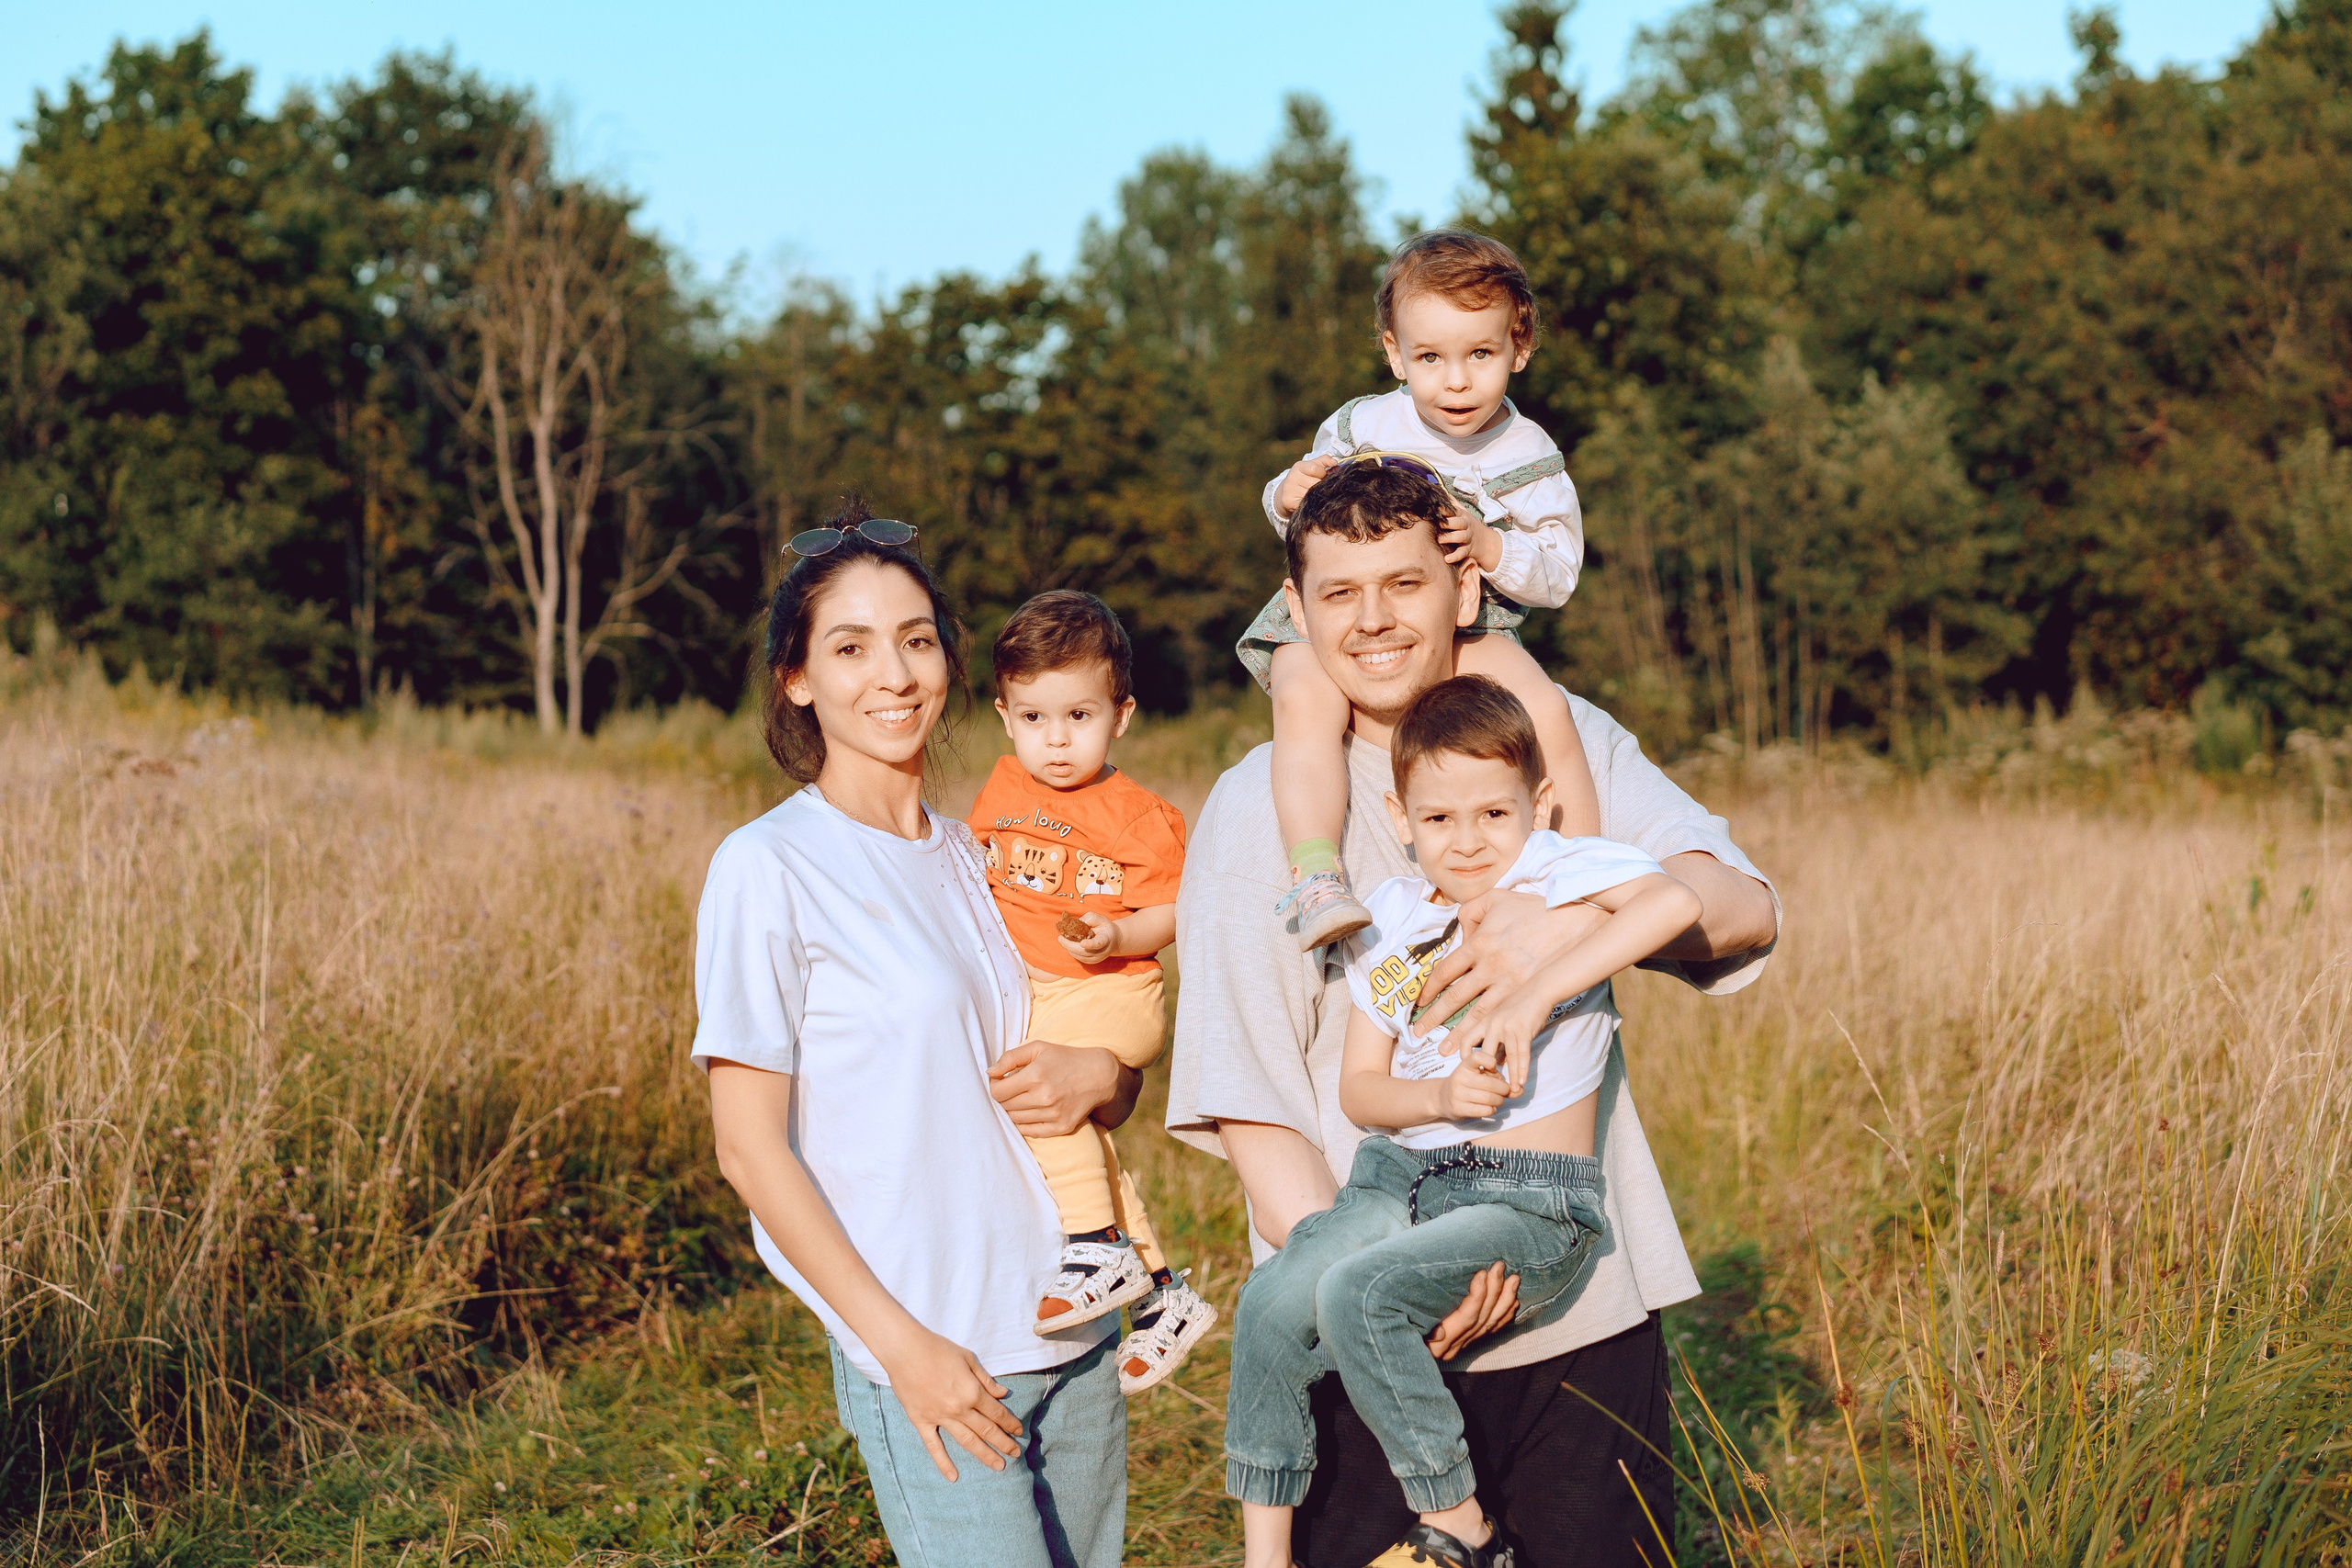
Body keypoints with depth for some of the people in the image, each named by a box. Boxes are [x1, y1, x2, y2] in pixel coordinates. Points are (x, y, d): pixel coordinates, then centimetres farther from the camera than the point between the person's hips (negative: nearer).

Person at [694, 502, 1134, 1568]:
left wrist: (1097, 1078, -3)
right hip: (933, 1357, -6)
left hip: (1075, 1338, 6)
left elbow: (1123, 1082, 21)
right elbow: (749, 1147, -9)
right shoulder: (769, 869, -6)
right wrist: (901, 1342, -15)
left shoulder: (980, 859, 12)